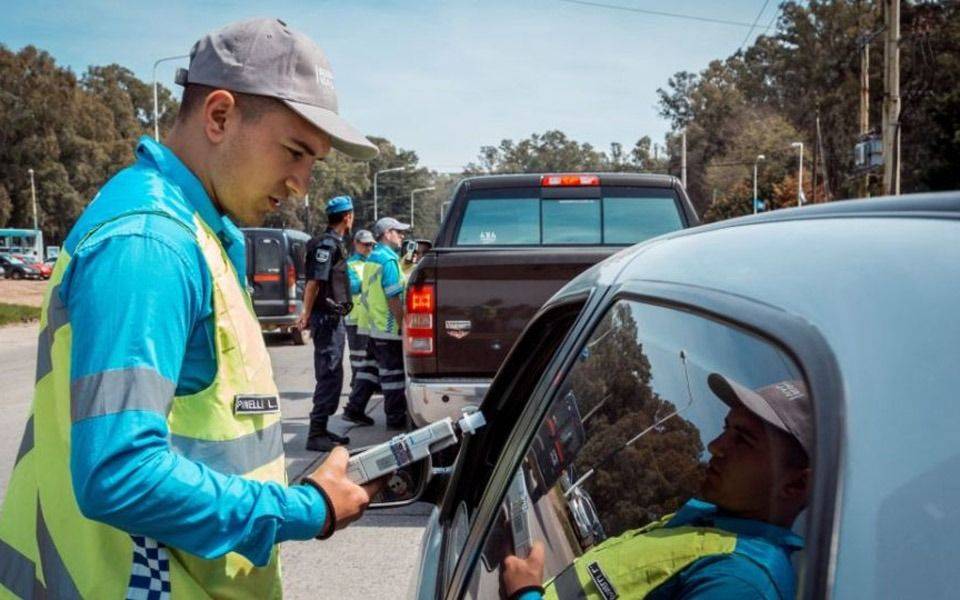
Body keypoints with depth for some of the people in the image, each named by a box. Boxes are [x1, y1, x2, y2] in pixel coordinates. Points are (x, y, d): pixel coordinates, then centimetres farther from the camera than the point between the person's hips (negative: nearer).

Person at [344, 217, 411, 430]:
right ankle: (396, 419, 4)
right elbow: (393, 298, -21)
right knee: (393, 373, -2)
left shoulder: (372, 258, 15)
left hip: (375, 326, 10)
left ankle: (354, 409, 21)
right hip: (390, 329, -10)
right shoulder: (388, 260, -16)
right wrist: (403, 324, -17)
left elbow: (366, 294, 20)